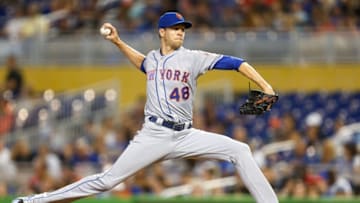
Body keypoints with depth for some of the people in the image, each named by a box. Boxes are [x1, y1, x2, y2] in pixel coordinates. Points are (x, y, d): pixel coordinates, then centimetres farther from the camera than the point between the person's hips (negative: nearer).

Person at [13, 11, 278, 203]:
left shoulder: (193, 58, -2)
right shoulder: (152, 59, 11)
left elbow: (234, 63, -10)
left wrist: (265, 87, -19)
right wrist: (118, 42, 29)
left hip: (185, 136, 0)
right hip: (154, 135, 0)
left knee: (240, 151, -17)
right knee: (107, 180, -7)